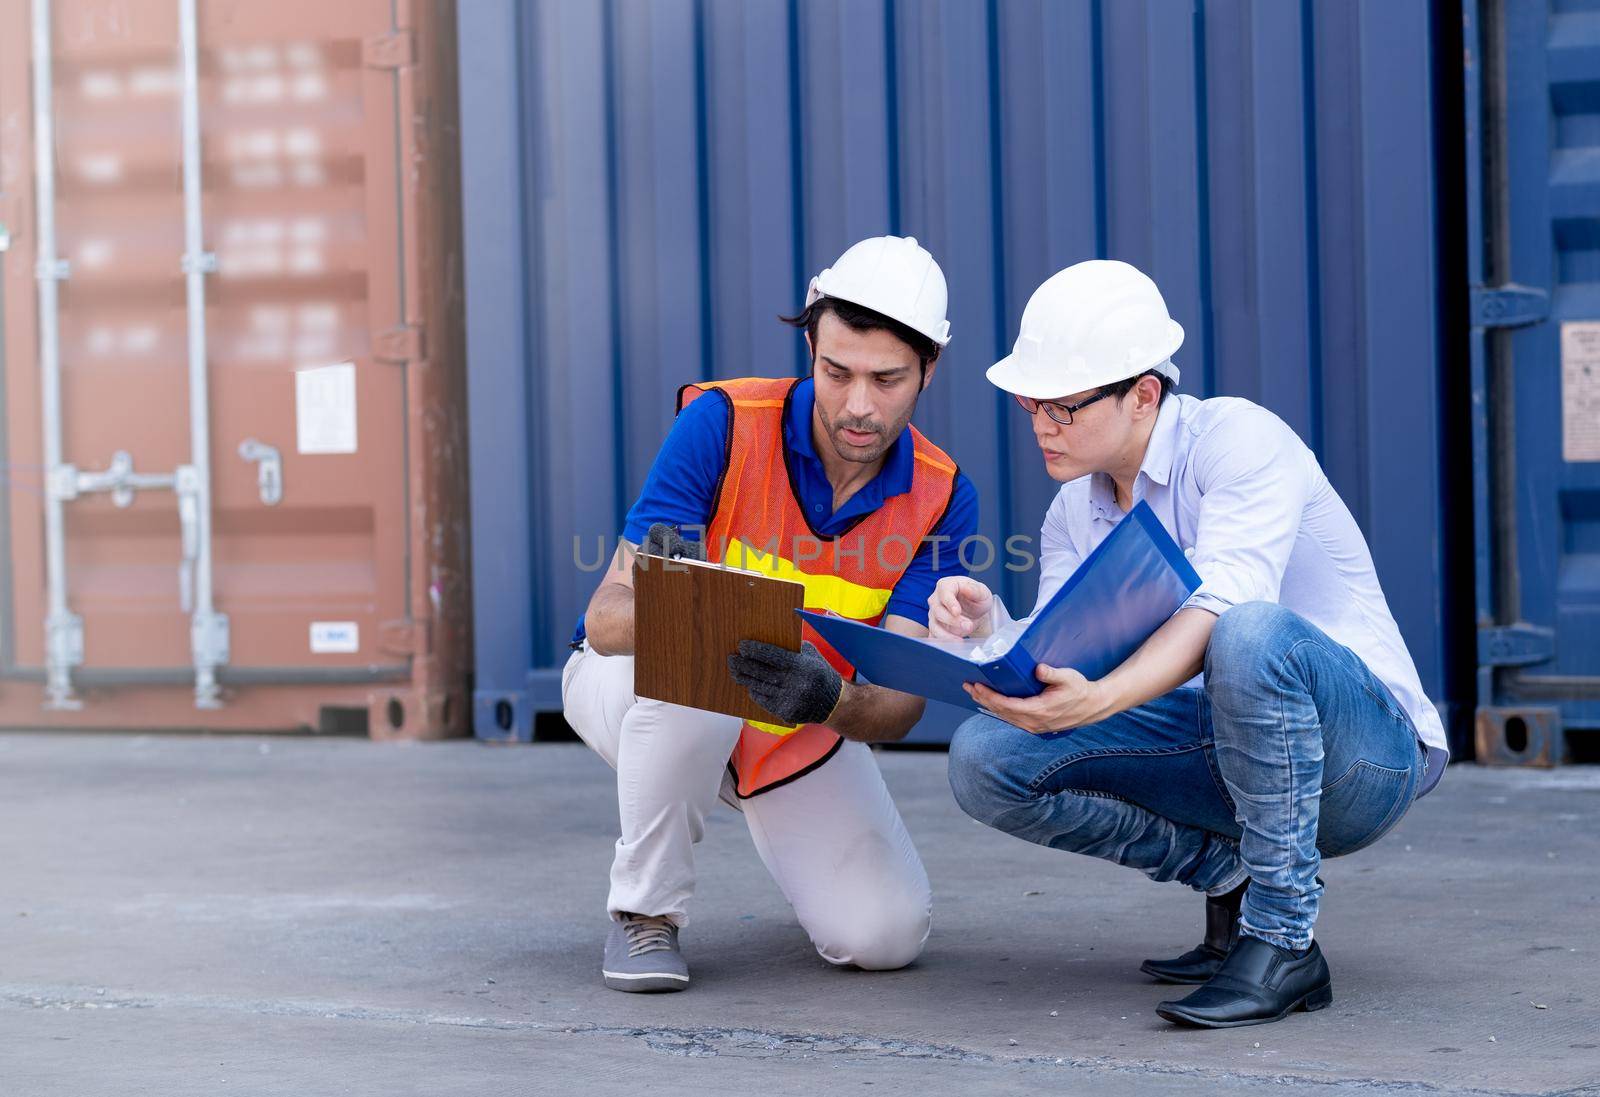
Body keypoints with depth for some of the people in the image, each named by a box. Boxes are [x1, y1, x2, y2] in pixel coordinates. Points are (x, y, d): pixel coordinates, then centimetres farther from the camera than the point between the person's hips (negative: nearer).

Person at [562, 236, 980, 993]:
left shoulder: (941, 498, -16)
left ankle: (773, 821, 19)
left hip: (802, 733, 3)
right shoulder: (722, 424, -24)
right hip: (631, 682, -3)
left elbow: (900, 704, -23)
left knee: (885, 936, -15)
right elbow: (605, 620, -28)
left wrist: (828, 697, -47)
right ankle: (646, 911, -14)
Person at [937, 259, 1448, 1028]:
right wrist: (989, 628, -25)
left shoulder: (1239, 438, -16)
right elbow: (1058, 662, -3)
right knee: (983, 759, -14)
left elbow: (1218, 607, -32)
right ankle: (1230, 873, -1)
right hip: (1218, 752, 6)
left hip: (1367, 751, -6)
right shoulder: (1075, 510, 7)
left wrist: (1101, 698, -48)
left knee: (1252, 631, -41)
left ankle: (1283, 941, -27)